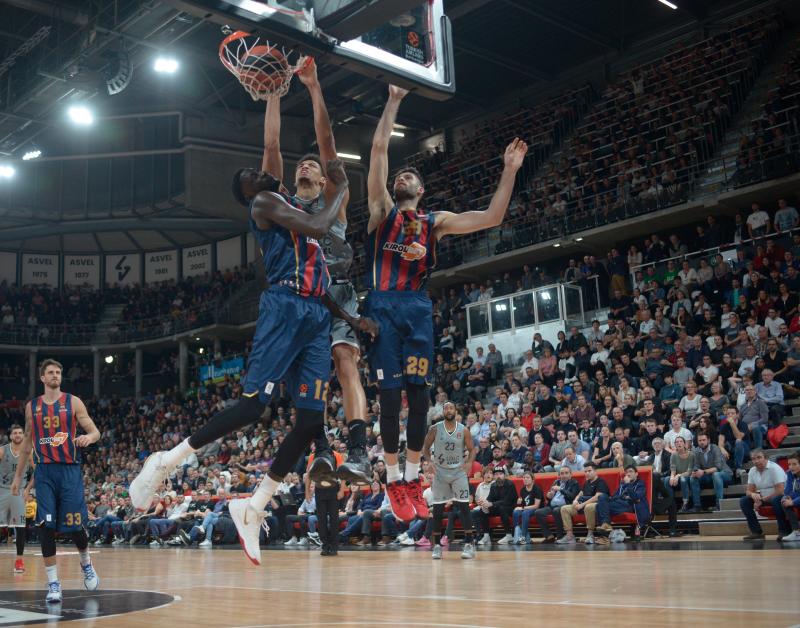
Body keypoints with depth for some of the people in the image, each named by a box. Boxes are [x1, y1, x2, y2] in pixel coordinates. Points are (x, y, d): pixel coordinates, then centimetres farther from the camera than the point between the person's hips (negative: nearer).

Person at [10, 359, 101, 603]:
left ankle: (86, 564, 26)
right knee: (46, 527, -6)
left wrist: (88, 437, -25)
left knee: (74, 526, -3)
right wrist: (18, 476, 18)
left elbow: (96, 432, 0)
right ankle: (53, 583, 3)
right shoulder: (31, 406, 10)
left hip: (70, 470, -2)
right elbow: (27, 442, 18)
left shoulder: (73, 402, 1)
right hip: (44, 472, 2)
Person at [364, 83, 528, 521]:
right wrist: (394, 101, 10)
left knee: (419, 393, 0)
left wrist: (509, 171, 7)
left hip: (418, 307, 2)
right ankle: (393, 480, 5)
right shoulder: (382, 209, 13)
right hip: (383, 305, -2)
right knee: (390, 393, -6)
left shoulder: (435, 221, 18)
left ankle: (412, 477, 13)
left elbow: (491, 218, 11)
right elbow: (379, 149, 8)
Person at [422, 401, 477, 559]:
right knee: (437, 510, 2)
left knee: (464, 507, -8)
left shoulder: (463, 430, -1)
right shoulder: (435, 428, -2)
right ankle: (437, 545, 13)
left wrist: (469, 462, -14)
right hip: (440, 472, 1)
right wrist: (429, 461, -13)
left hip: (459, 472, 0)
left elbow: (471, 450, 6)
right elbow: (425, 448, 5)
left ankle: (469, 544, -1)